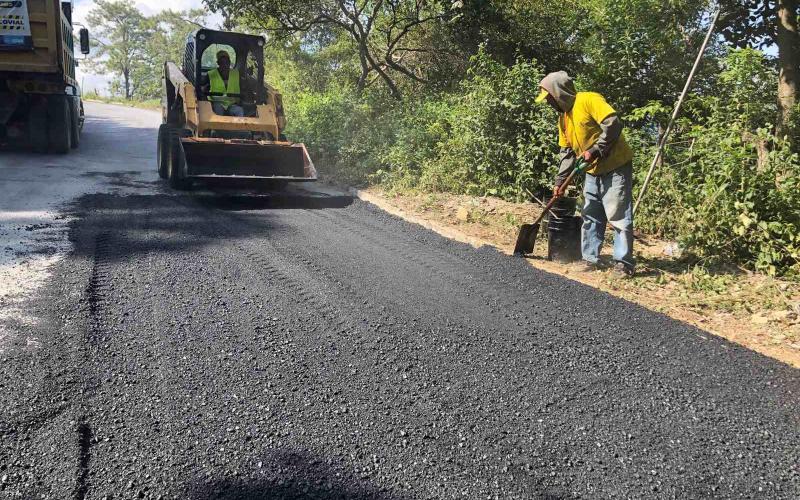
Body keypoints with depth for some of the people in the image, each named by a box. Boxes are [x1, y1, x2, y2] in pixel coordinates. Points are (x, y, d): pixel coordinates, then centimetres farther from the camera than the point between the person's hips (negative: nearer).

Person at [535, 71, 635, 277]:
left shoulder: (589, 100, -14)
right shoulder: (563, 116, 12)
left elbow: (613, 123, -24)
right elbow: (566, 151, 16)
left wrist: (595, 150, -24)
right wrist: (560, 181, 12)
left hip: (615, 167, -9)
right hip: (593, 171, 9)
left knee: (619, 217, -6)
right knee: (591, 217, 10)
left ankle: (623, 263, 0)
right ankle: (590, 259, 18)